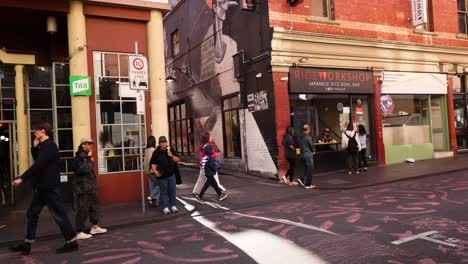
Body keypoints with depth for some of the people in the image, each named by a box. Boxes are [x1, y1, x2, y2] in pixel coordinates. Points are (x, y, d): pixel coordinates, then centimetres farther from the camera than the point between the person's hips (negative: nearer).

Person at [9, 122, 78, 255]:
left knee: (59, 215, -4)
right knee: (32, 214, 14)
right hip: (42, 187, 10)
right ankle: (27, 245, 23)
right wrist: (35, 147, 9)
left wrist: (22, 178, -26)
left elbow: (37, 165, -24)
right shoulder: (44, 146, 15)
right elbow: (37, 161, 21)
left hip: (49, 187, -10)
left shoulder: (49, 146, -16)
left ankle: (72, 242, 4)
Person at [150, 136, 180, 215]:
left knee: (172, 190, 7)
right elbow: (153, 163, 0)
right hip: (162, 175, -2)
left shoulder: (171, 150, 4)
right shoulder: (156, 152, -2)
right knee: (164, 192, 1)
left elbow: (178, 160, 2)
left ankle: (173, 206, 18)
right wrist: (155, 171, -15)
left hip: (171, 174, 2)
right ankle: (165, 207, 7)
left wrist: (172, 156, -16)